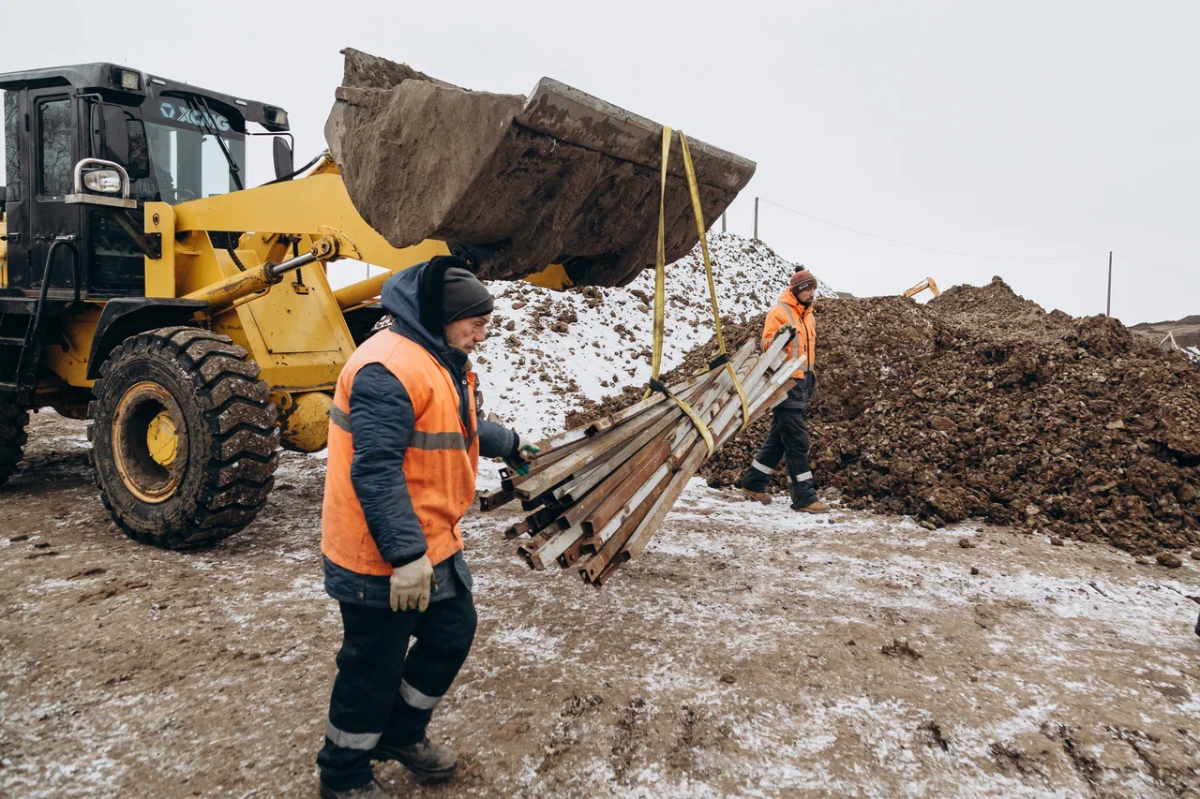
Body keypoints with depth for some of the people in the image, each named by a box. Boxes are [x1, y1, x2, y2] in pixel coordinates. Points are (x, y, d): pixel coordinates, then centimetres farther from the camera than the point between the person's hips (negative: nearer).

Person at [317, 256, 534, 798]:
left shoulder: (439, 361, 12)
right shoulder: (389, 368, -23)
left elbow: (459, 428, 30)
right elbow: (375, 472, -29)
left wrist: (508, 444, 43)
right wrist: (406, 555, -30)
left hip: (434, 545, 10)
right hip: (383, 560, -10)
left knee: (452, 635, 20)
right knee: (374, 667, 6)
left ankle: (402, 734, 41)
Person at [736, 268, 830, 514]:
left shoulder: (809, 317, 19)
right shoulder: (779, 312, -7)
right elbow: (766, 346, -12)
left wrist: (810, 380, 24)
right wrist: (778, 337, -32)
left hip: (802, 384, 9)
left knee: (778, 438, 13)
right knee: (797, 441, -9)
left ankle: (753, 482, 23)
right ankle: (804, 497, -6)